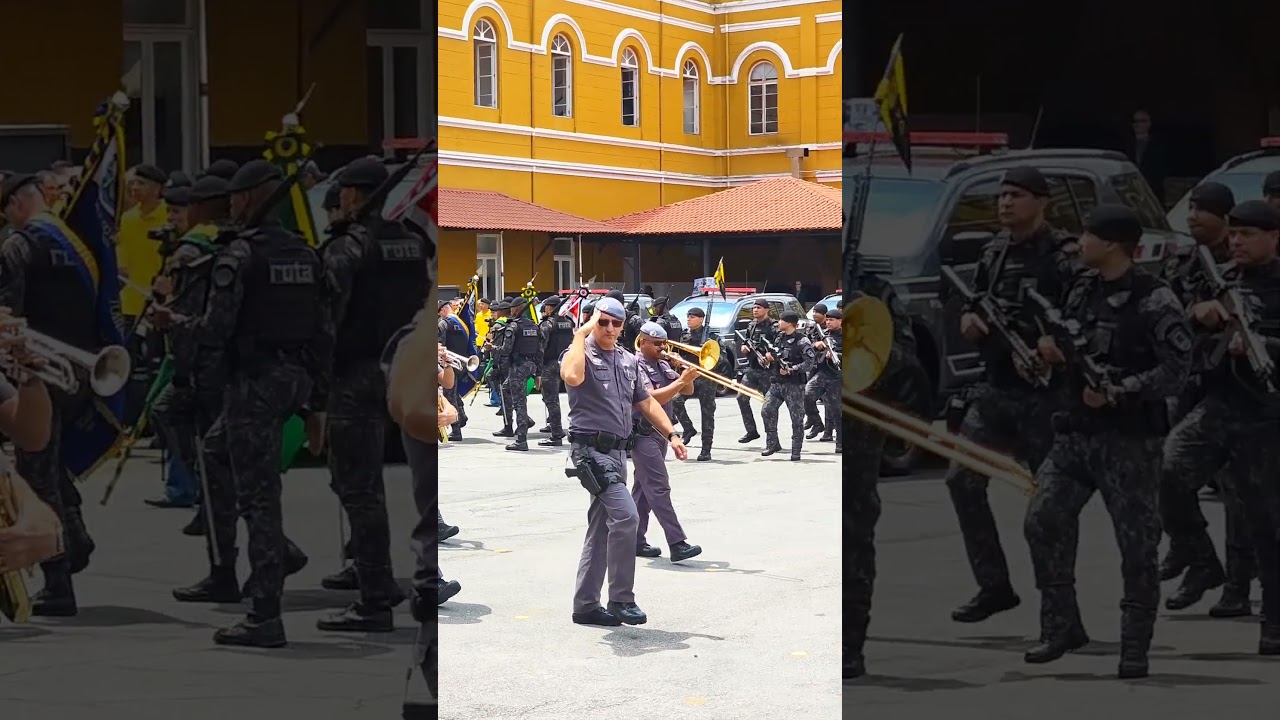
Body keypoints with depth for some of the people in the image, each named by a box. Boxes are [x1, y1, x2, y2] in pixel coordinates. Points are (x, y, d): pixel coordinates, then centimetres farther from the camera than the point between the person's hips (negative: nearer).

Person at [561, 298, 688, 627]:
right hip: (591, 449, -8)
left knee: (601, 530, 11)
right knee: (626, 516, -19)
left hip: (617, 451, 8)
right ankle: (621, 600, -11)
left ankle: (586, 605, 18)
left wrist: (671, 435, 13)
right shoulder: (582, 353, -8)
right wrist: (581, 334, -22)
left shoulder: (628, 361, 15)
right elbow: (572, 377, -32)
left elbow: (645, 402, 22)